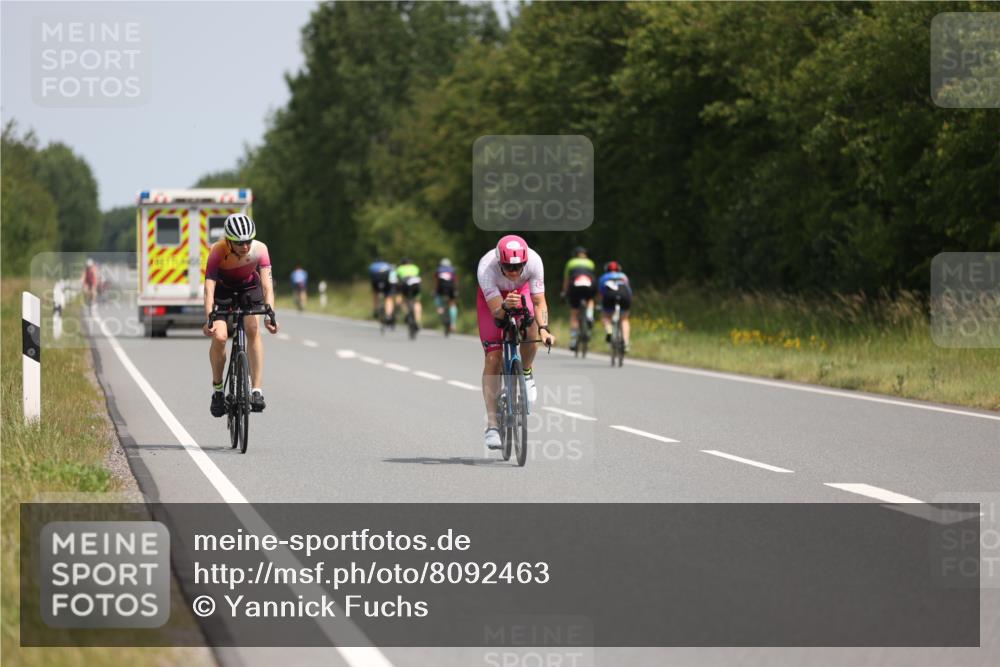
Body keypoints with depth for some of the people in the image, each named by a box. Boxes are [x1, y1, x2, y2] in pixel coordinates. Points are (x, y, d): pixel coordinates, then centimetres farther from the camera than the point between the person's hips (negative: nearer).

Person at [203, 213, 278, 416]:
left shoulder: (259, 250, -29)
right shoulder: (217, 252, -33)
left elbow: (267, 286, -34)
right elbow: (209, 289, -38)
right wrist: (209, 319, -51)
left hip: (249, 288, 1)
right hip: (223, 291, -1)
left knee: (253, 330, -22)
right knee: (219, 336, -19)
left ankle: (257, 390, -21)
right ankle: (217, 390, 1)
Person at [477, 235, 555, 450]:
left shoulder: (533, 261, -34)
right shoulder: (486, 268, -39)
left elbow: (539, 302, -30)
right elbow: (495, 311, -40)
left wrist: (544, 328, -47)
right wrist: (505, 307, -62)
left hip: (520, 291, 1)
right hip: (492, 296, -1)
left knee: (531, 328, -31)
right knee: (493, 357, -11)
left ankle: (526, 373, 0)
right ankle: (492, 425, -8)